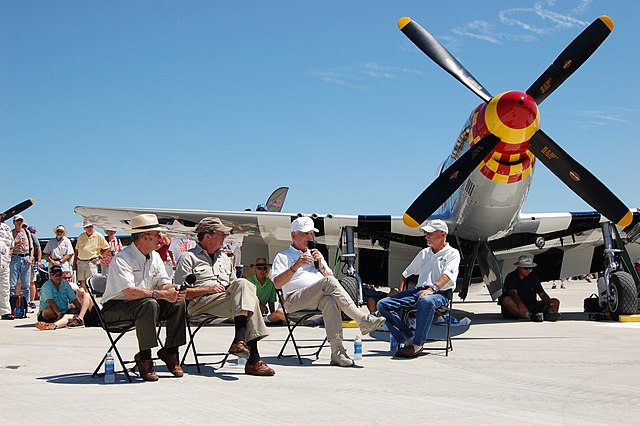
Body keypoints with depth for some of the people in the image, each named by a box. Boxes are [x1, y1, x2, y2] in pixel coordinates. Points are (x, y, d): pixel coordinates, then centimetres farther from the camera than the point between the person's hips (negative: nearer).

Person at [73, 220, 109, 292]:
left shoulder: (98, 236, 0)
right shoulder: (81, 236, 13)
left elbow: (106, 248, 5)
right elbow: (76, 250, 17)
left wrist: (99, 257, -4)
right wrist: (74, 262, 11)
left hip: (91, 262, -4)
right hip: (80, 262, 4)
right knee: (82, 283, 5)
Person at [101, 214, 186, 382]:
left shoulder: (154, 256, 7)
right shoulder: (121, 259, -19)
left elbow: (164, 283, 2)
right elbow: (129, 292, -32)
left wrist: (174, 290, -22)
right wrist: (161, 294, -36)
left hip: (143, 306, 8)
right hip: (116, 308, -7)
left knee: (178, 302, -13)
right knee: (149, 304, -36)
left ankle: (170, 352, -5)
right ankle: (144, 357, -26)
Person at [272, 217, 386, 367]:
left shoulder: (315, 254, 31)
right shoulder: (283, 256, 16)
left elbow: (329, 275, 21)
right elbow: (277, 284, -2)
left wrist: (321, 263, 5)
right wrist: (296, 266, -11)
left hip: (320, 298, 4)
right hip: (295, 300, -3)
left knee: (329, 300, -37)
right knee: (329, 282, -31)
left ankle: (337, 352, -48)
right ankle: (363, 321, -35)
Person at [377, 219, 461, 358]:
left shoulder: (452, 253, 8)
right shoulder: (424, 253, 28)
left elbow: (447, 275, -11)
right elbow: (406, 273, 32)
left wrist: (432, 288, -29)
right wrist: (402, 293, 14)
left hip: (440, 294, -6)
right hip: (418, 291, 7)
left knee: (426, 301, -45)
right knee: (383, 305, -15)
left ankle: (417, 344, -35)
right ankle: (408, 339, -19)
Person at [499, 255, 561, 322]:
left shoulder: (533, 278, 10)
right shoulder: (511, 277, -6)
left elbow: (542, 294, 4)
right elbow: (513, 292, -25)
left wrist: (550, 303, -17)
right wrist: (520, 304, -44)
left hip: (531, 306, 5)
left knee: (556, 302, -5)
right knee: (506, 300, -37)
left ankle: (550, 312, -42)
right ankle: (529, 316, -55)